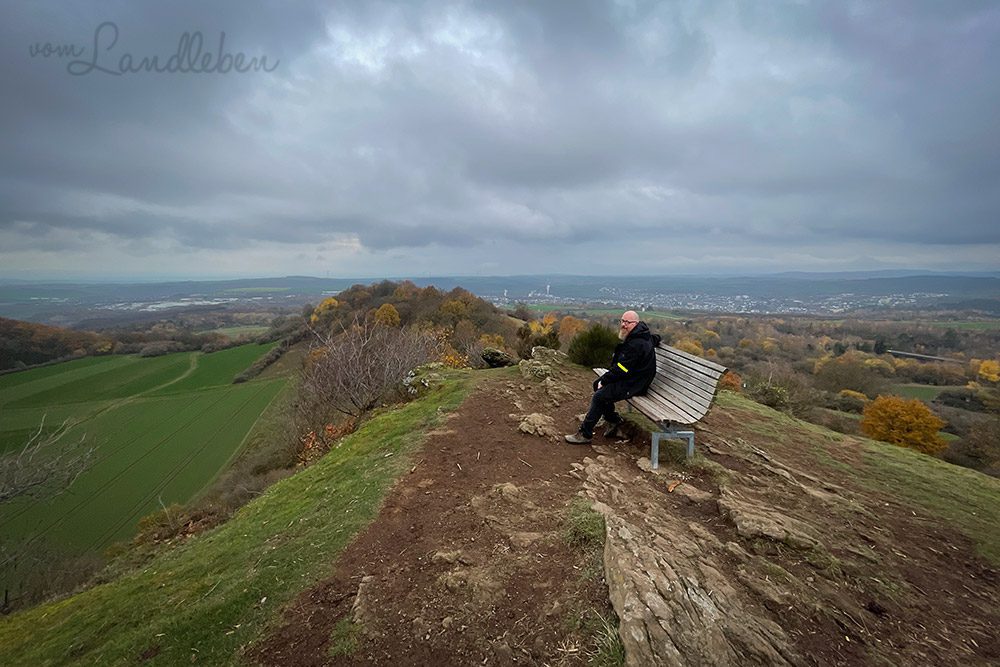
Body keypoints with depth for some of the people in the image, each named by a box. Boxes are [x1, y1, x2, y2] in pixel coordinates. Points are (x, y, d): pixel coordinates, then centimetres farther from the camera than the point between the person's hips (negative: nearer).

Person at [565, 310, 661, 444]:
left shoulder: (636, 345, -25)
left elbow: (621, 370, -25)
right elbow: (656, 337, 32)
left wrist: (604, 381, -12)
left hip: (633, 385, -11)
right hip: (632, 377, 11)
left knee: (599, 396, -20)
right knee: (597, 384, 11)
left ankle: (585, 434, -11)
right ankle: (613, 420, 15)